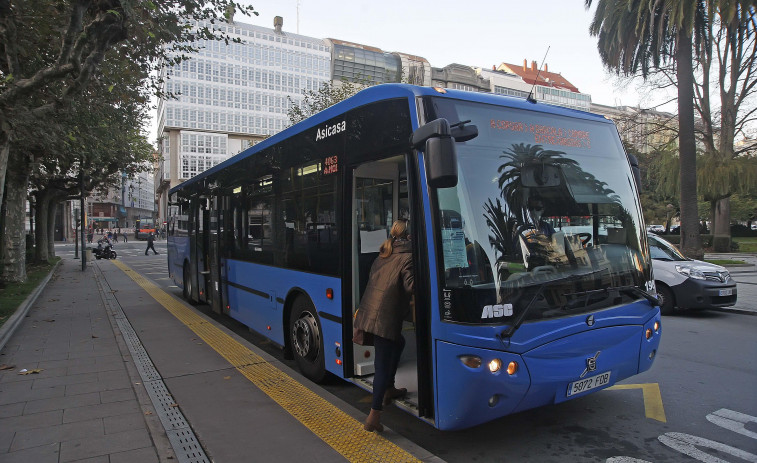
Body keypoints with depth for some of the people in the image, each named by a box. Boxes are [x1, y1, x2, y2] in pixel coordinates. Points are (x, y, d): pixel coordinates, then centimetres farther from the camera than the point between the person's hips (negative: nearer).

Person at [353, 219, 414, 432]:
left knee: (398, 343, 29)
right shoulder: (407, 258, -9)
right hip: (386, 318, -8)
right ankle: (374, 416, 1)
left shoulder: (382, 255, 14)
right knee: (383, 364, 0)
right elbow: (410, 286, -19)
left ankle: (389, 389, 40)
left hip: (368, 313, 8)